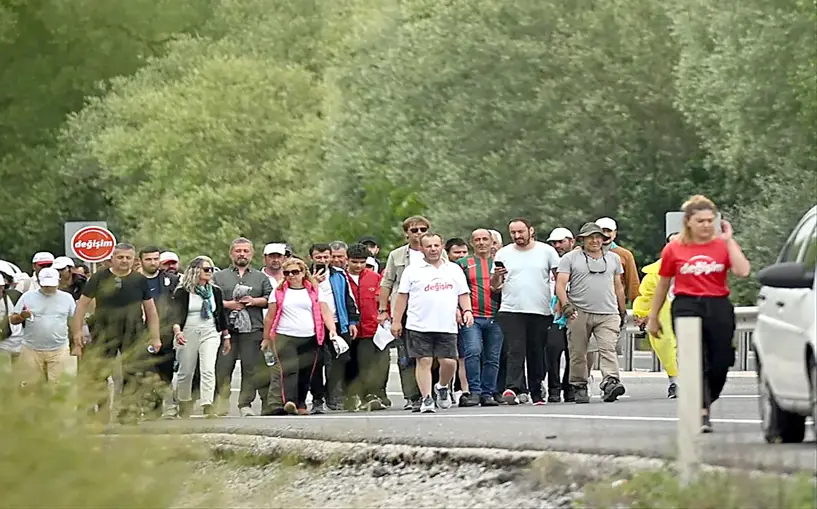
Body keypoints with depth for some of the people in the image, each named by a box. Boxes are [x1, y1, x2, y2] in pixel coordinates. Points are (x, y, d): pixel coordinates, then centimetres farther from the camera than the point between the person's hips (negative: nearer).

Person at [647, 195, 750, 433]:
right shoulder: (674, 249, 3)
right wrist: (653, 317, 15)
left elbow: (743, 271, -13)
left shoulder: (723, 244, 4)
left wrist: (728, 240, -8)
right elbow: (663, 285, 12)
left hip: (719, 308, 1)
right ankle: (702, 413, -10)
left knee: (720, 364, 2)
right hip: (687, 306, -1)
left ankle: (705, 404, 27)